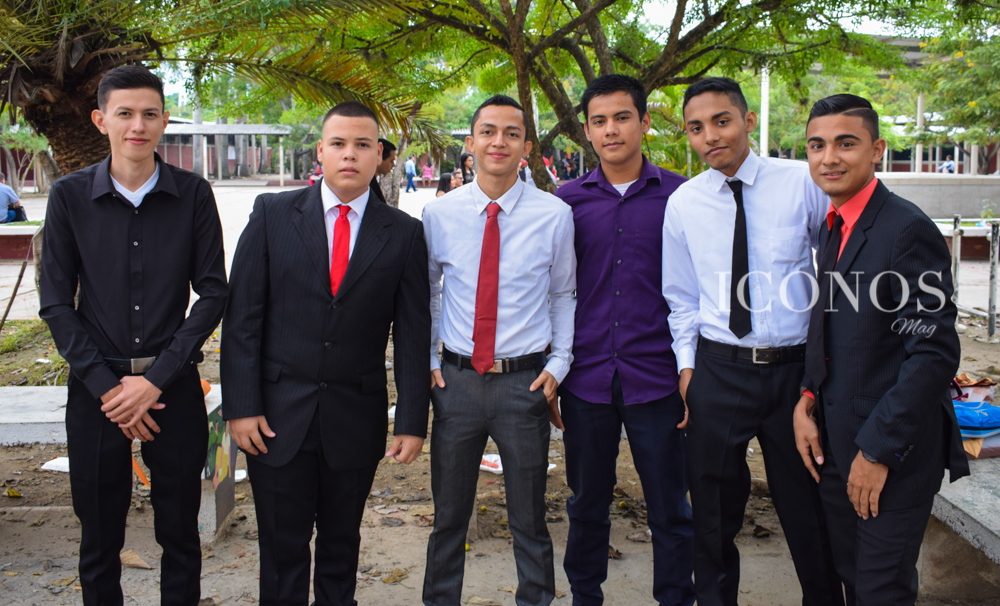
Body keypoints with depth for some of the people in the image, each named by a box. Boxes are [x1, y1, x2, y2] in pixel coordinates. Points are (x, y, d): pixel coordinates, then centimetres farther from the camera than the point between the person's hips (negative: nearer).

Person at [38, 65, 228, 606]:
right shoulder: (70, 196, -1)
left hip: (173, 385, 0)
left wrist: (155, 380, -10)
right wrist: (107, 386, -8)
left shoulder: (193, 195, -2)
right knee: (99, 536, 12)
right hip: (96, 388, 1)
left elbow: (212, 293, -2)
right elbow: (56, 304, 0)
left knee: (180, 533, 10)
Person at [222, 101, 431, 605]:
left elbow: (413, 333, 0)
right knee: (282, 547, 10)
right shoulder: (272, 213, 0)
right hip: (277, 414, 0)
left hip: (356, 419, 1)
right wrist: (240, 406, -7)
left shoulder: (404, 233, 0)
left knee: (342, 542, 16)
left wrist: (412, 422, -3)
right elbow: (242, 317, -2)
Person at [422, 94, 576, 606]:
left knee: (529, 520, 13)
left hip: (525, 382, -1)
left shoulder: (554, 215, -4)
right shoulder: (438, 214, -1)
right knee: (448, 515, 16)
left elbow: (563, 295, 6)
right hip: (456, 378, 1)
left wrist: (558, 364, -2)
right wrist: (426, 358, 5)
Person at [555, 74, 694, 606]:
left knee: (670, 511, 7)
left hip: (655, 377, -2)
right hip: (586, 377, 2)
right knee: (586, 505, 15)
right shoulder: (568, 200, 6)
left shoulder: (678, 195, 0)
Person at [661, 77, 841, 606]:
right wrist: (687, 365, 2)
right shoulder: (683, 203, 1)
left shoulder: (802, 184, -4)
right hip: (718, 370, 1)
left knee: (808, 507, 12)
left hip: (795, 368, -1)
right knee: (714, 511, 13)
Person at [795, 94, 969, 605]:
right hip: (833, 445, 7)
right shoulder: (831, 227, 9)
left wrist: (878, 450, -18)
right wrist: (807, 399, -1)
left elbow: (936, 353, -20)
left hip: (894, 450, -7)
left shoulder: (908, 230, -17)